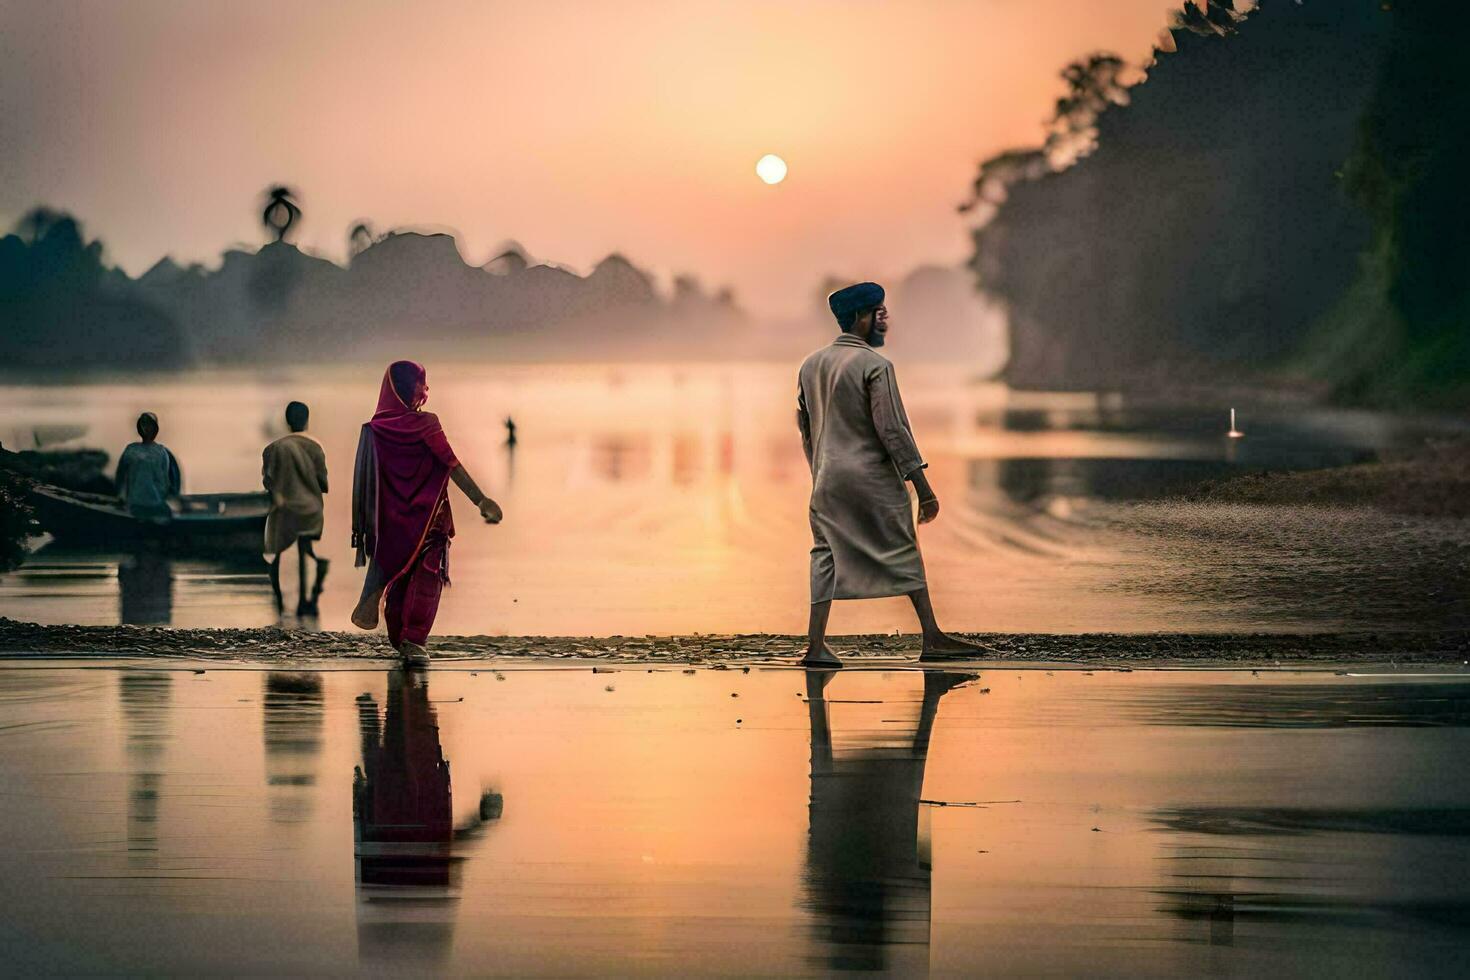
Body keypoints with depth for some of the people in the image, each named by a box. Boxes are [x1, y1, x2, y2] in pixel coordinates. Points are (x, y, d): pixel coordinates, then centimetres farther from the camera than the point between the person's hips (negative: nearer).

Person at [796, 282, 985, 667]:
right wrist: (925, 490, -13)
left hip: (827, 480, 5)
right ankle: (932, 639, 9)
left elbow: (805, 429, 16)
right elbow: (893, 430, -16)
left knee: (827, 556, 6)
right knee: (904, 555, 5)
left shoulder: (811, 365, 9)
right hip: (874, 481, -5)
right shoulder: (874, 365, -12)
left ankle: (816, 645, -3)